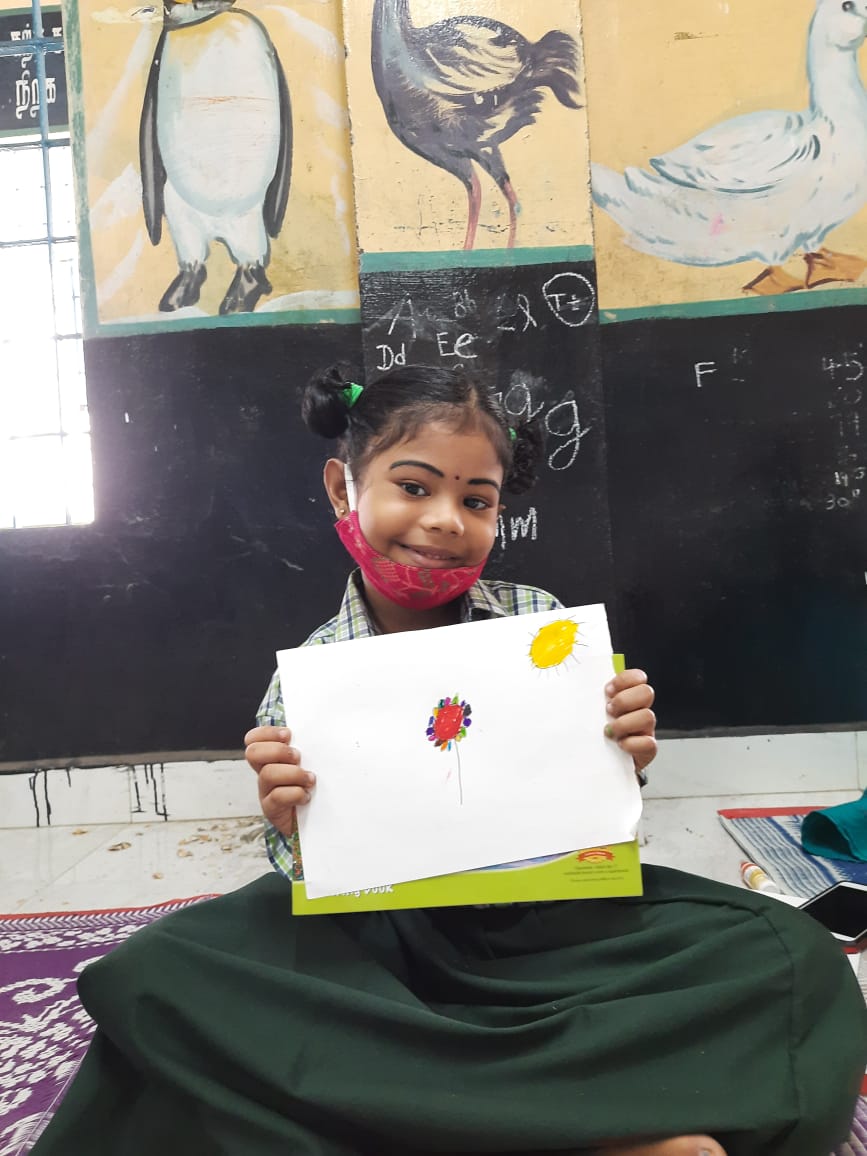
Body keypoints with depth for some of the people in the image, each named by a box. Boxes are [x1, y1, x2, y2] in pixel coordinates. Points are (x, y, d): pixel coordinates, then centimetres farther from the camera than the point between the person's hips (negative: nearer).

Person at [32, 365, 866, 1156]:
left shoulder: (539, 621, -3)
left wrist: (622, 764, -18)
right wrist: (291, 826, -23)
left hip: (550, 913, 0)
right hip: (387, 941, 1)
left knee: (788, 955, -21)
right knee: (154, 977, -25)